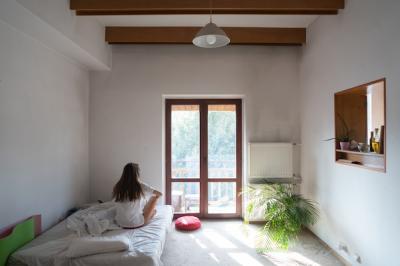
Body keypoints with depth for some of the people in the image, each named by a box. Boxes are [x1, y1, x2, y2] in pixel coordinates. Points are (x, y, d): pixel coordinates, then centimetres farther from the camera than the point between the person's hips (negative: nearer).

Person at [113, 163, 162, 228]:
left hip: (120, 223, 5)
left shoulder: (117, 187, -8)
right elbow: (159, 194, -8)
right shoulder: (141, 186, -18)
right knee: (153, 210, 22)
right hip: (137, 224, -5)